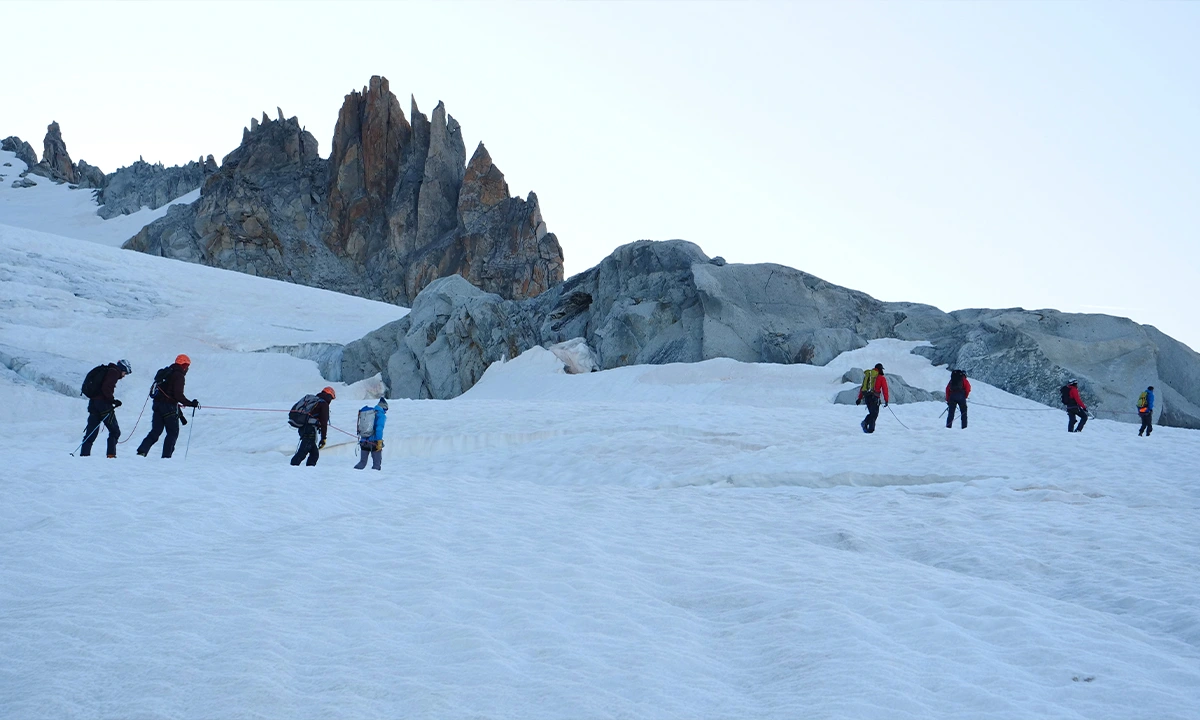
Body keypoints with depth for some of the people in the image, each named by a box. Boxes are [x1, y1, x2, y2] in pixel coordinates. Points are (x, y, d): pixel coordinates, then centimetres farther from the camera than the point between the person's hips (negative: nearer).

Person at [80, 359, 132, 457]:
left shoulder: (107, 370, 23)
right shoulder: (114, 372, -4)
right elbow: (106, 388, -18)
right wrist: (113, 400, -10)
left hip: (93, 402, 8)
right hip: (103, 403, -8)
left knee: (91, 432, 8)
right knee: (115, 431, -1)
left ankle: (84, 455, 2)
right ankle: (111, 454, -10)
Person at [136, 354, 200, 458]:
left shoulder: (165, 372, 21)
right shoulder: (178, 375, -9)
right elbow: (178, 395, -19)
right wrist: (191, 404, -12)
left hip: (157, 405, 8)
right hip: (169, 407, -8)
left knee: (155, 431, 9)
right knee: (173, 432, 3)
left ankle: (142, 451, -5)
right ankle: (166, 456, -2)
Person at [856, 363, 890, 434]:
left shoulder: (867, 375, 17)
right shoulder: (881, 378, 1)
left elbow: (862, 387, 17)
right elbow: (885, 389, -2)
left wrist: (860, 398, 18)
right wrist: (886, 401, 1)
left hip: (866, 396, 5)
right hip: (874, 397, -5)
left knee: (872, 413, 18)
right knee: (874, 414, 2)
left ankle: (865, 422, -5)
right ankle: (870, 429, -7)